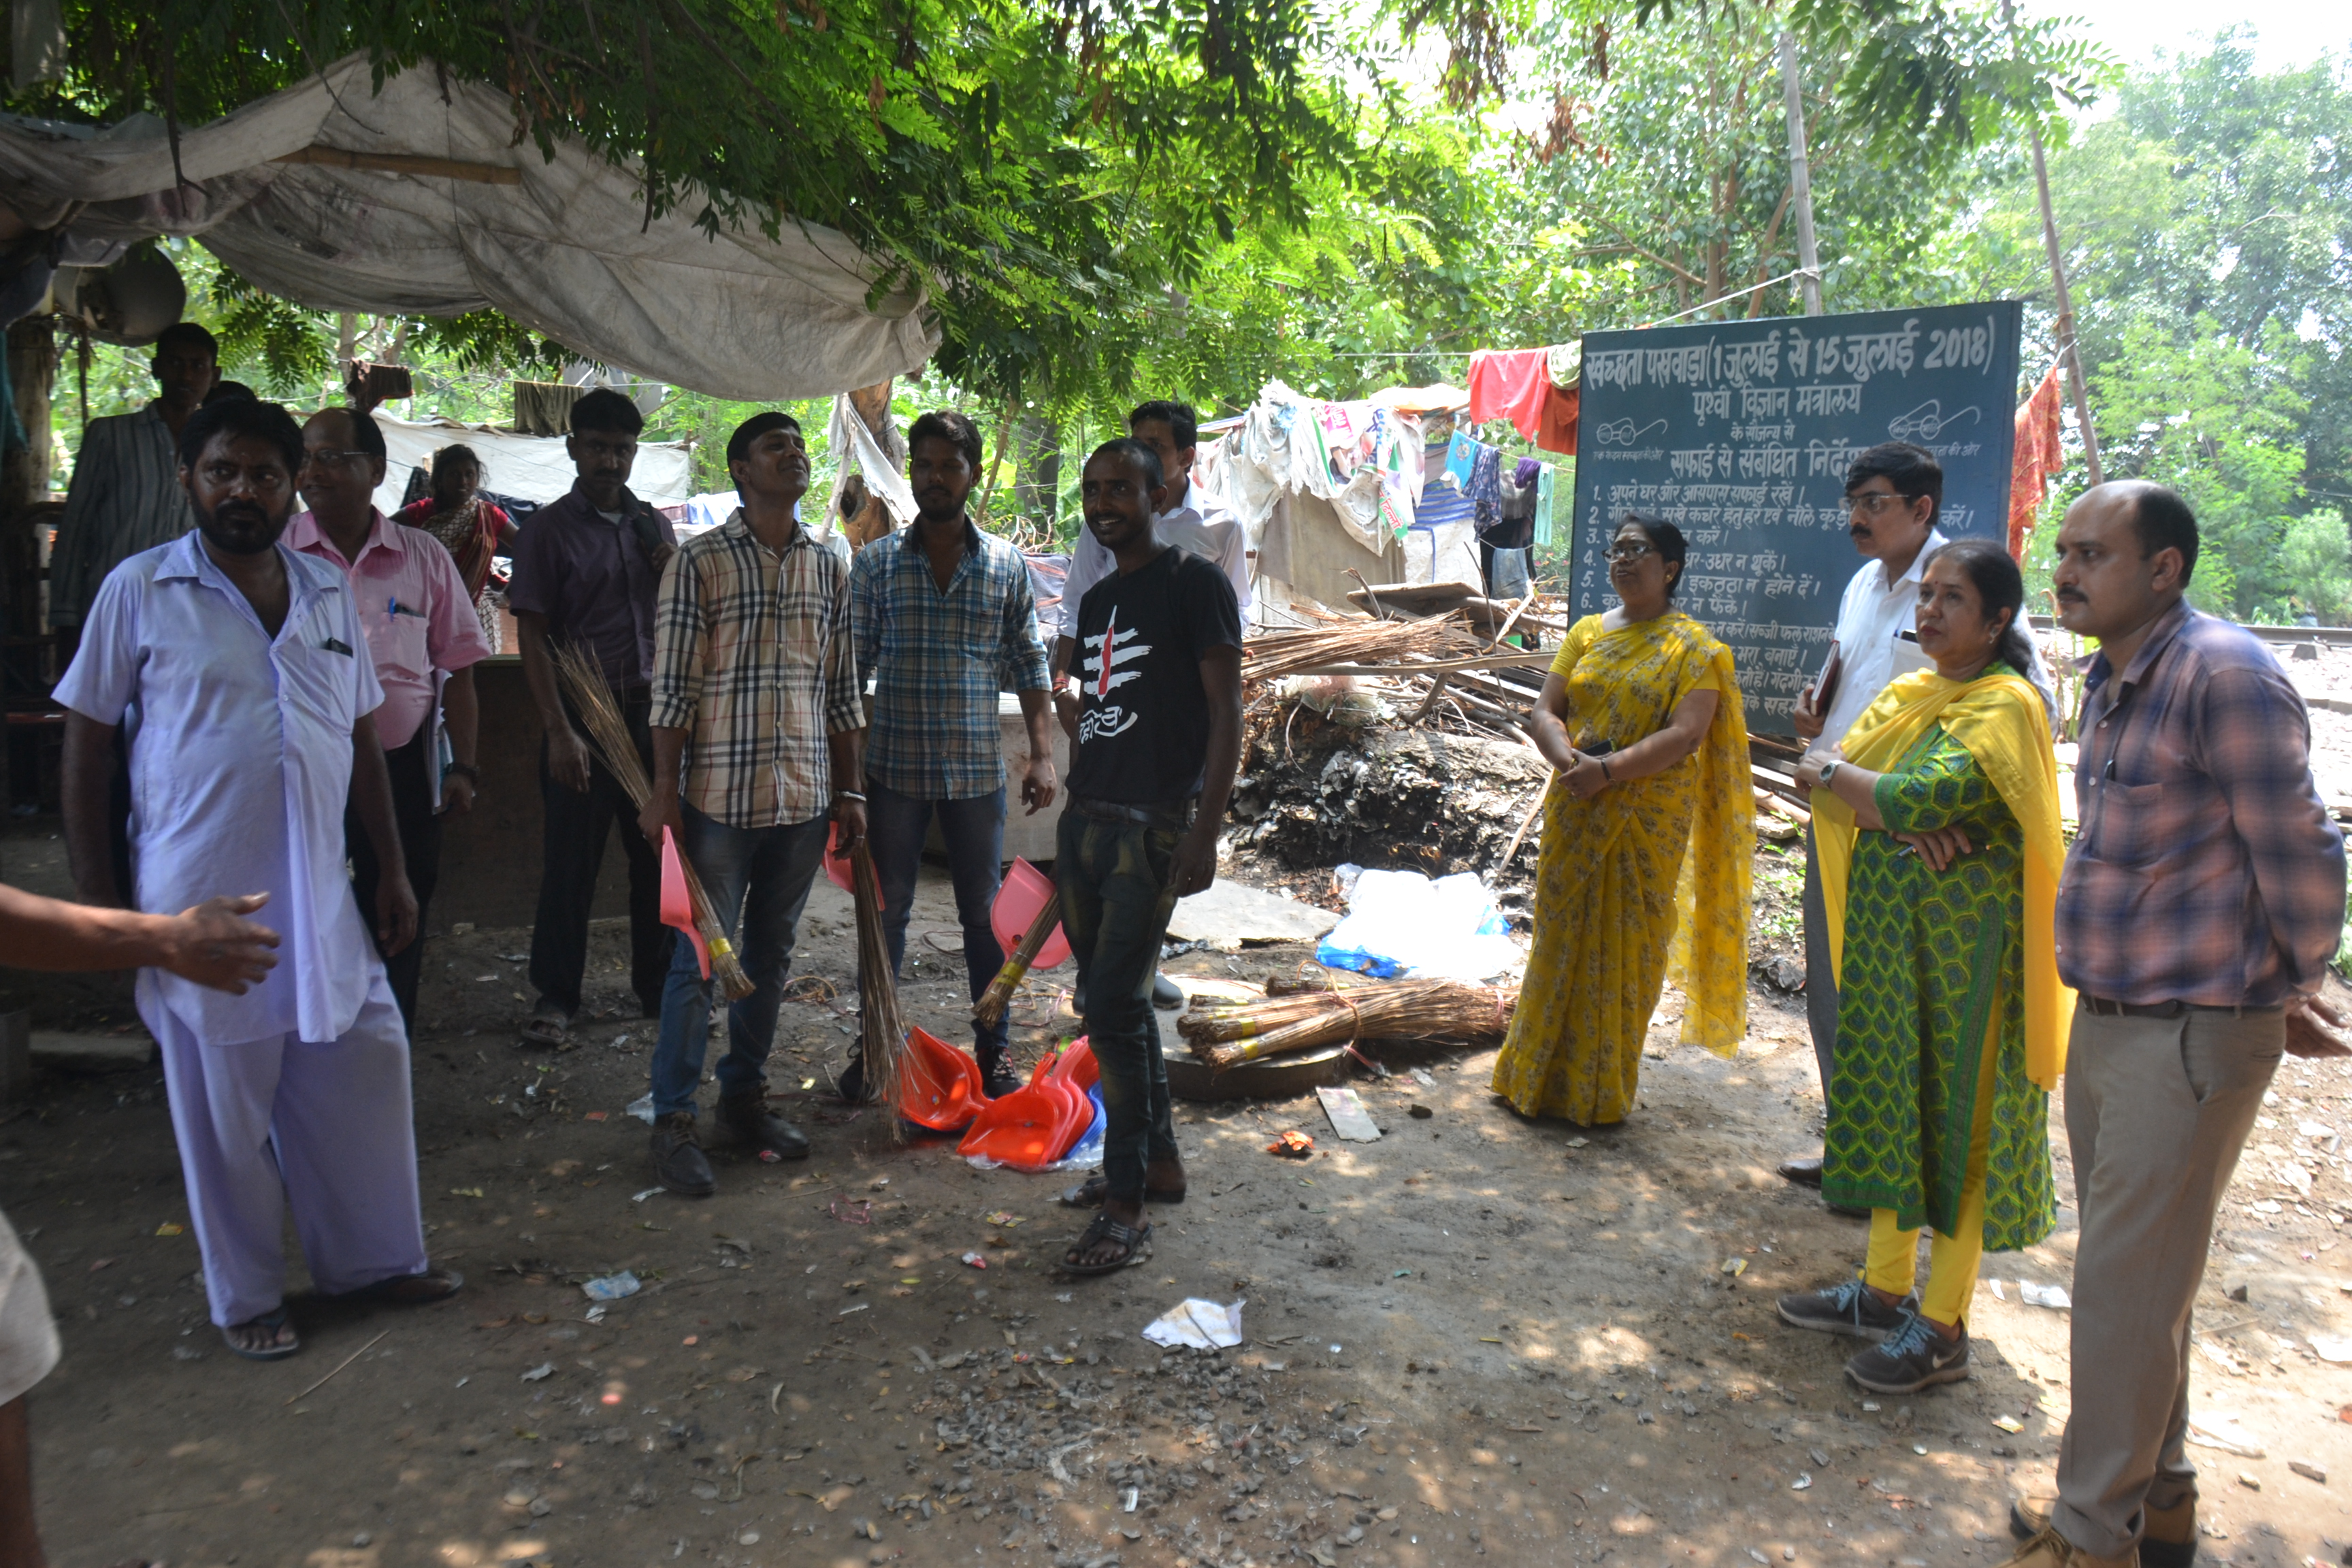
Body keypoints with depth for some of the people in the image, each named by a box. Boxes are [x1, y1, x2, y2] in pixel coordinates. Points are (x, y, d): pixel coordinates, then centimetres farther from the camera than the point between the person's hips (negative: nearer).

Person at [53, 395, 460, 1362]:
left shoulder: (330, 594, 8)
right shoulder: (140, 591, -4)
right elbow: (84, 747, -2)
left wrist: (393, 871, 11)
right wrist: (97, 898, -5)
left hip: (321, 901, 4)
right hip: (201, 908, -4)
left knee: (362, 1077, 11)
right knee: (224, 1111, 8)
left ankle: (376, 1257, 31)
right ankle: (245, 1298, 27)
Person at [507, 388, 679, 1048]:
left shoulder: (654, 526, 12)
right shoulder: (549, 528, -2)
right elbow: (532, 638, -6)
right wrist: (559, 731, -15)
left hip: (651, 715, 4)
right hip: (583, 716, -4)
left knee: (658, 857, 8)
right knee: (570, 862, 1)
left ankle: (659, 986, 22)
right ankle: (555, 997, 13)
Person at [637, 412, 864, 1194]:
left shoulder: (829, 567, 10)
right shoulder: (699, 562, -3)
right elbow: (673, 686, -5)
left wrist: (850, 791, 10)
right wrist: (664, 791, -9)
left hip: (804, 798, 4)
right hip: (720, 796, -4)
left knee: (771, 955, 13)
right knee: (700, 960, 0)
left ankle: (745, 1094, 27)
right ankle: (673, 1119, 11)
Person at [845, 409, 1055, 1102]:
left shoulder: (1007, 567, 3)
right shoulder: (875, 563, 2)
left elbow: (1029, 667, 5)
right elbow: (854, 666, 4)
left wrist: (1043, 753, -3)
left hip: (978, 770, 0)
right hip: (894, 767, 0)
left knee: (985, 914, 8)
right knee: (886, 910, 9)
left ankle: (993, 1052, 21)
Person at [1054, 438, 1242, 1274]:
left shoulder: (1194, 583, -6)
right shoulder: (1096, 601, 17)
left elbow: (1226, 713, -11)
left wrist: (1205, 830, -18)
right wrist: (1072, 824, 18)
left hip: (1153, 826, -8)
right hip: (1087, 820, 8)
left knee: (1112, 1008, -11)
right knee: (1117, 1001, 13)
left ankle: (1126, 1207, -2)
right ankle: (1160, 1160, 28)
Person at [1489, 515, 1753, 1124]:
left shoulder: (1693, 647, -5)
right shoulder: (1587, 632, 10)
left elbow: (1686, 735, -16)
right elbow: (1546, 712, 5)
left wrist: (1609, 771, -24)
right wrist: (1570, 759, -16)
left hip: (1648, 820, -4)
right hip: (1575, 812, 5)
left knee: (1624, 948, 4)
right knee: (1562, 936, 11)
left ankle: (1602, 1090, 18)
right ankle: (1541, 1075, 25)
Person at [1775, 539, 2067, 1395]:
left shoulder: (2007, 705, -14)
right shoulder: (1910, 693, 11)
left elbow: (1921, 797, -26)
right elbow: (1822, 767, 0)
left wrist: (1833, 772, -9)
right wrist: (1899, 817, -18)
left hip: (1967, 937, -8)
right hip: (1887, 924, 8)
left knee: (1957, 1113, 1)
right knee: (1890, 1096, 14)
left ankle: (1943, 1325, 12)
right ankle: (1884, 1289, 28)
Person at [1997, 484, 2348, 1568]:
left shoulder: (2224, 675, -20)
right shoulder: (2114, 679, 10)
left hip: (2190, 1038, -9)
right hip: (2107, 1022, 9)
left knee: (2125, 1290, 0)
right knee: (2131, 1275, 19)